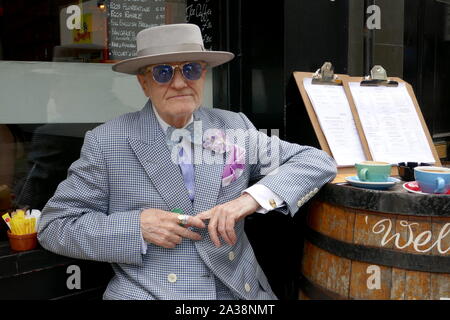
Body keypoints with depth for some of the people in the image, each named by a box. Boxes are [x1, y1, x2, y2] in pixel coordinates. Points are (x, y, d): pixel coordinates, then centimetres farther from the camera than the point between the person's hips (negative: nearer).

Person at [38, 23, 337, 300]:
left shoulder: (235, 127, 6)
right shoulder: (106, 142, 0)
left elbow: (318, 161, 6)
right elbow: (54, 225, 3)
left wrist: (253, 197, -11)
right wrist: (136, 227, -12)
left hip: (240, 290, 3)